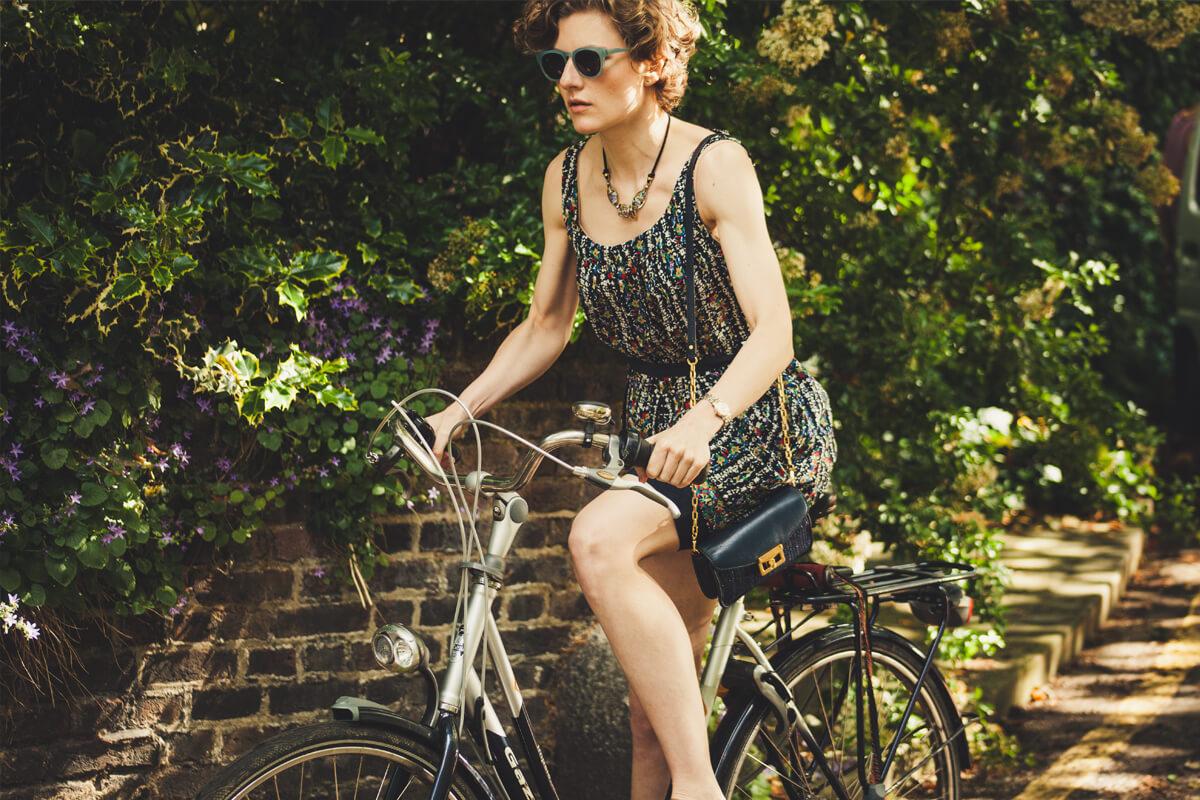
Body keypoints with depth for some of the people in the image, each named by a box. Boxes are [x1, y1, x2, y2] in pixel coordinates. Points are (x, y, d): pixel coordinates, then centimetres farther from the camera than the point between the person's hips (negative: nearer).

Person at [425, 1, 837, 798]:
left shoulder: (714, 165, -17)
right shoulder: (568, 179, 1)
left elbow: (772, 332, -24)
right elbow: (546, 327, 11)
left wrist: (703, 420, -41)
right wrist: (457, 411, -2)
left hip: (756, 424, -6)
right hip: (661, 426, 6)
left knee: (600, 540, -33)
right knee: (652, 712, 6)